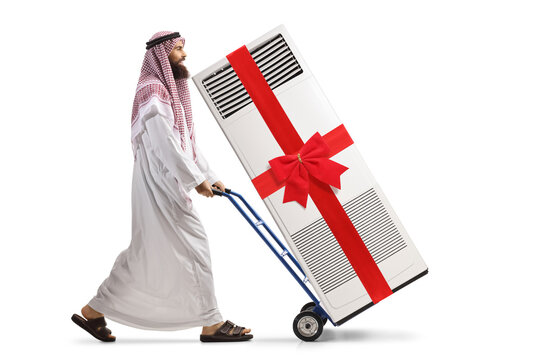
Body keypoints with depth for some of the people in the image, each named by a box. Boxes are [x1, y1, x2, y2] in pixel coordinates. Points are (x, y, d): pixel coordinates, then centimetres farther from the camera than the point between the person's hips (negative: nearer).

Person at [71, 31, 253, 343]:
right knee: (194, 246, -5)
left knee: (145, 252, 12)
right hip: (160, 184, -10)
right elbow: (165, 142, -19)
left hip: (169, 184, 10)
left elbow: (188, 140, 20)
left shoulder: (170, 90, 21)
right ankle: (212, 323, 5)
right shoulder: (153, 89, -11)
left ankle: (94, 311, 21)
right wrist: (196, 178, -16)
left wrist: (211, 176, 16)